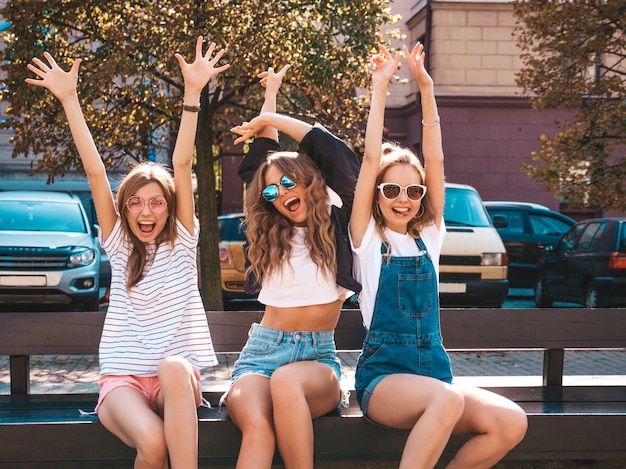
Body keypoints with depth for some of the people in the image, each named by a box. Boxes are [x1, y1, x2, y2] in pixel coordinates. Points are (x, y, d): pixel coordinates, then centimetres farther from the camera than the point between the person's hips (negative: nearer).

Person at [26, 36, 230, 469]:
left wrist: (193, 92, -7)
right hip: (123, 379, 0)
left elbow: (182, 164, -1)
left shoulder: (181, 241, 8)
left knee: (174, 366, -38)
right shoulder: (119, 245, 10)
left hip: (178, 379, 0)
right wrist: (69, 100, -3)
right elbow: (95, 172, 3)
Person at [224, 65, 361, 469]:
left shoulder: (337, 226, 6)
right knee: (258, 429, -32)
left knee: (286, 382, -39)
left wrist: (269, 119, 8)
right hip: (262, 352, 2)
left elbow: (332, 150, -3)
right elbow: (260, 162, 25)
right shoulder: (270, 234, 15)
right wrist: (270, 94, 35)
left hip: (318, 356, -2)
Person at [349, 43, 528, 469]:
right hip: (382, 374, -5)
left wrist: (426, 87, -2)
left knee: (511, 423, -20)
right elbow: (371, 158, -5)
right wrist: (380, 88, -4)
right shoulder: (368, 237, 4)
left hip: (434, 370, 5)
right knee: (447, 399, -36)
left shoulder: (429, 235, 12)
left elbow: (435, 161, 4)